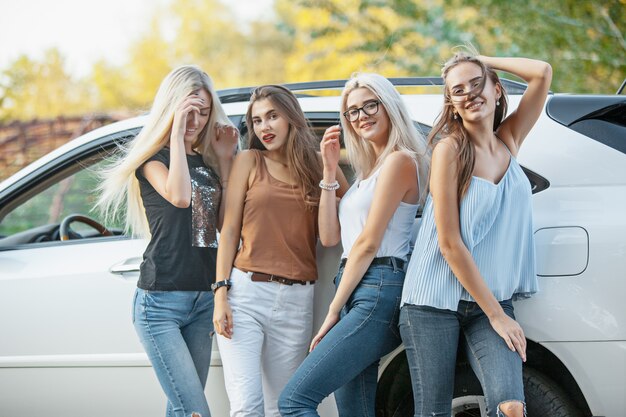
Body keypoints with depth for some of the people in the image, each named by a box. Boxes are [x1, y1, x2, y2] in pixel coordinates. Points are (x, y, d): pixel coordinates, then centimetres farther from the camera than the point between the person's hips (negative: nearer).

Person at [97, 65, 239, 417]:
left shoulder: (205, 161, 16)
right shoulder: (152, 157, -2)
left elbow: (225, 223, 10)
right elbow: (178, 196, -22)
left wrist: (225, 161, 6)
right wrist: (177, 129, -17)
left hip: (203, 298, 6)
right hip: (161, 299, -6)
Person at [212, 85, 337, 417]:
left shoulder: (315, 168, 11)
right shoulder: (249, 161, 7)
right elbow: (229, 231, 5)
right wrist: (221, 293, -5)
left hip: (297, 301, 2)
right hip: (246, 293, -2)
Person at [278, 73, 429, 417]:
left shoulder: (400, 160, -7)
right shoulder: (369, 169, 22)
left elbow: (368, 243, -11)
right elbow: (330, 236, 14)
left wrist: (333, 311, -9)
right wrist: (330, 171, 8)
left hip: (378, 293, -9)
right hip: (355, 292, 9)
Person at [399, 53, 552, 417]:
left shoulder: (509, 141, 9)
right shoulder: (450, 148, -8)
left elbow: (543, 73, 1)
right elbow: (449, 243, -12)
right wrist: (495, 315, -12)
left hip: (494, 301, 4)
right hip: (436, 302, -4)